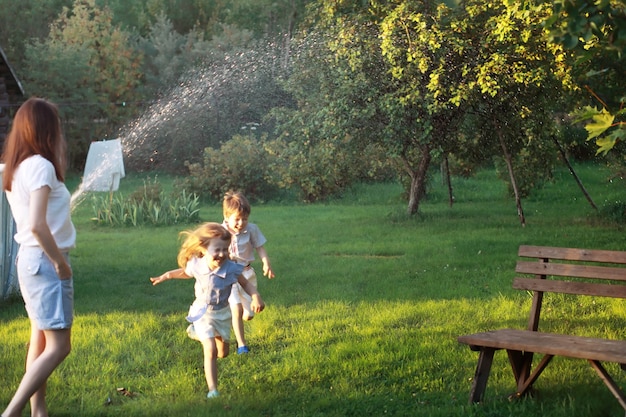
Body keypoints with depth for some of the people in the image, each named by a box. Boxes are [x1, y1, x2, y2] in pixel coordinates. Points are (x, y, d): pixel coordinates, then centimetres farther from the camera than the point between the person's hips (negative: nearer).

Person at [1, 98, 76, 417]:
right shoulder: (40, 165, -19)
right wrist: (60, 262, -17)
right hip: (45, 261, -9)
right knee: (58, 346, -6)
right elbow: (37, 224, -27)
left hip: (30, 258, 9)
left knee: (41, 340, 14)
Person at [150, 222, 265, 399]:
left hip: (222, 314, 2)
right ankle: (212, 390, -8)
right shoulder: (197, 265, -20)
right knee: (211, 351, -15)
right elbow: (185, 272, 5)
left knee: (223, 353, 16)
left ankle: (197, 333, 45)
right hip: (203, 313, -2)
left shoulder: (231, 269, -25)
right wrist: (165, 276, 9)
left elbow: (246, 284, -10)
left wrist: (256, 297, -29)